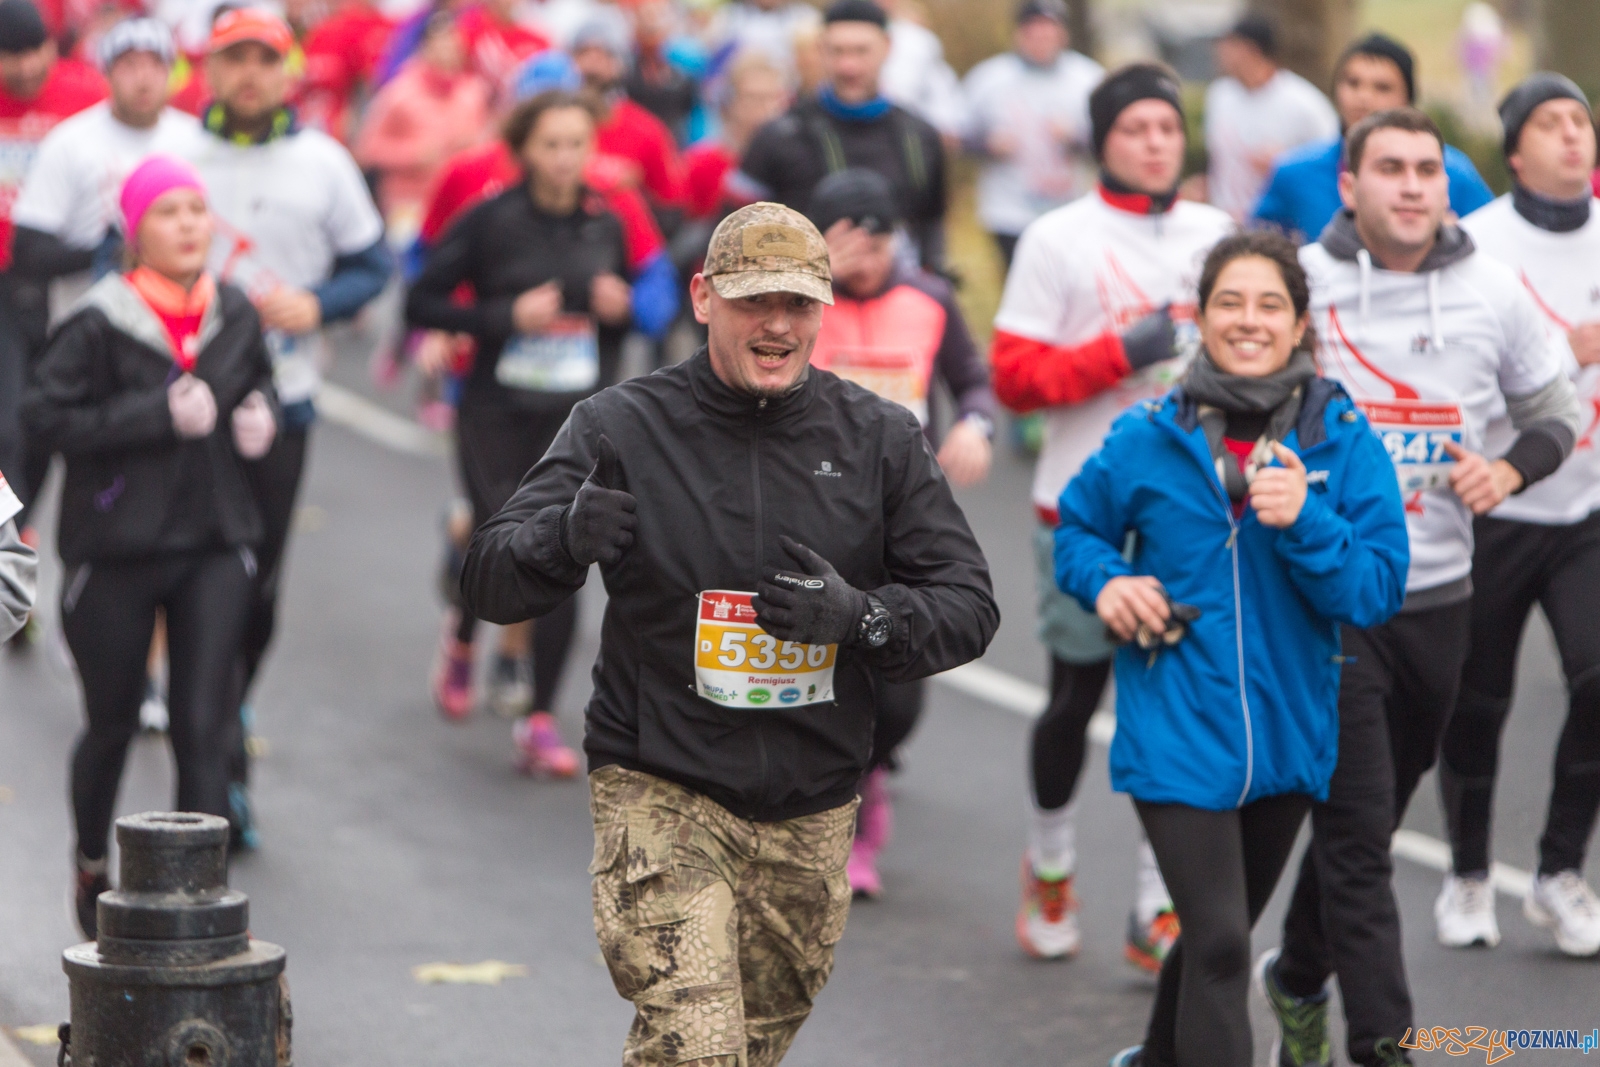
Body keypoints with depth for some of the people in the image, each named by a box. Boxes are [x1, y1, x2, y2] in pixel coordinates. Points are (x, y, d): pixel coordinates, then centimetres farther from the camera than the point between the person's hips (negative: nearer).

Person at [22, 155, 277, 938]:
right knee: (113, 726, 13)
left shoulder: (235, 315, 3)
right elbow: (46, 415, -18)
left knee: (204, 728, -5)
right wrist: (160, 417, -23)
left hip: (214, 548, 3)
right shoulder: (100, 324, -14)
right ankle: (93, 869, 39)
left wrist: (260, 419, -2)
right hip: (115, 549, -3)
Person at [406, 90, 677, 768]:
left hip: (580, 417, 2)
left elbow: (647, 303, 19)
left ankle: (538, 720, 0)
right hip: (498, 412, -2)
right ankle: (463, 636, 34)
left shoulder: (607, 223, 4)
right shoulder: (490, 220, -6)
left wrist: (622, 309, -5)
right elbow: (421, 303, -6)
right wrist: (506, 316, -17)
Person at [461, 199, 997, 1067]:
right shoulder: (621, 428, -4)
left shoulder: (880, 440, 3)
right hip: (660, 791, -4)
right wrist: (566, 537, -29)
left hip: (812, 812, 4)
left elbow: (968, 605, 3)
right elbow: (490, 580, -6)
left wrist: (861, 617, -18)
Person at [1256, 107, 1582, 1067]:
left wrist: (1512, 469, -6)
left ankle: (1299, 978, 39)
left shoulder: (1493, 292, 2)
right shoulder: (1299, 285, -7)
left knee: (1368, 818, 17)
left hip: (1440, 599, 4)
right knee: (1356, 833, -8)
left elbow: (1555, 412, 14)